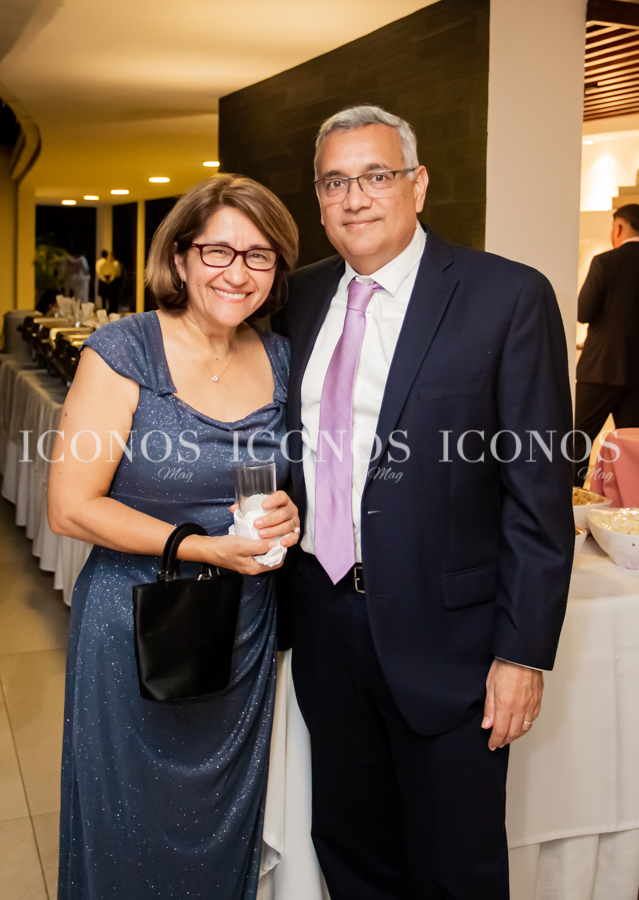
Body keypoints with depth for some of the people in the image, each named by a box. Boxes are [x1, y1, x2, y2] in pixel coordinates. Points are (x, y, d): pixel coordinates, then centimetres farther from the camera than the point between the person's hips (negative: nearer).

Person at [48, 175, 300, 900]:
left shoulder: (280, 359, 1)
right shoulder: (124, 352, -13)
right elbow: (70, 507, -16)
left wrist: (285, 515, -7)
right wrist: (210, 549, -21)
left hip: (246, 633, 4)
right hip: (136, 630, -4)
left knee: (224, 838, 21)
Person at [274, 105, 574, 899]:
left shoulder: (508, 296, -10)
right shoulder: (302, 298, 7)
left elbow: (540, 490, -12)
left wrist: (524, 650, -14)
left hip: (443, 634, -5)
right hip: (324, 621, 5)